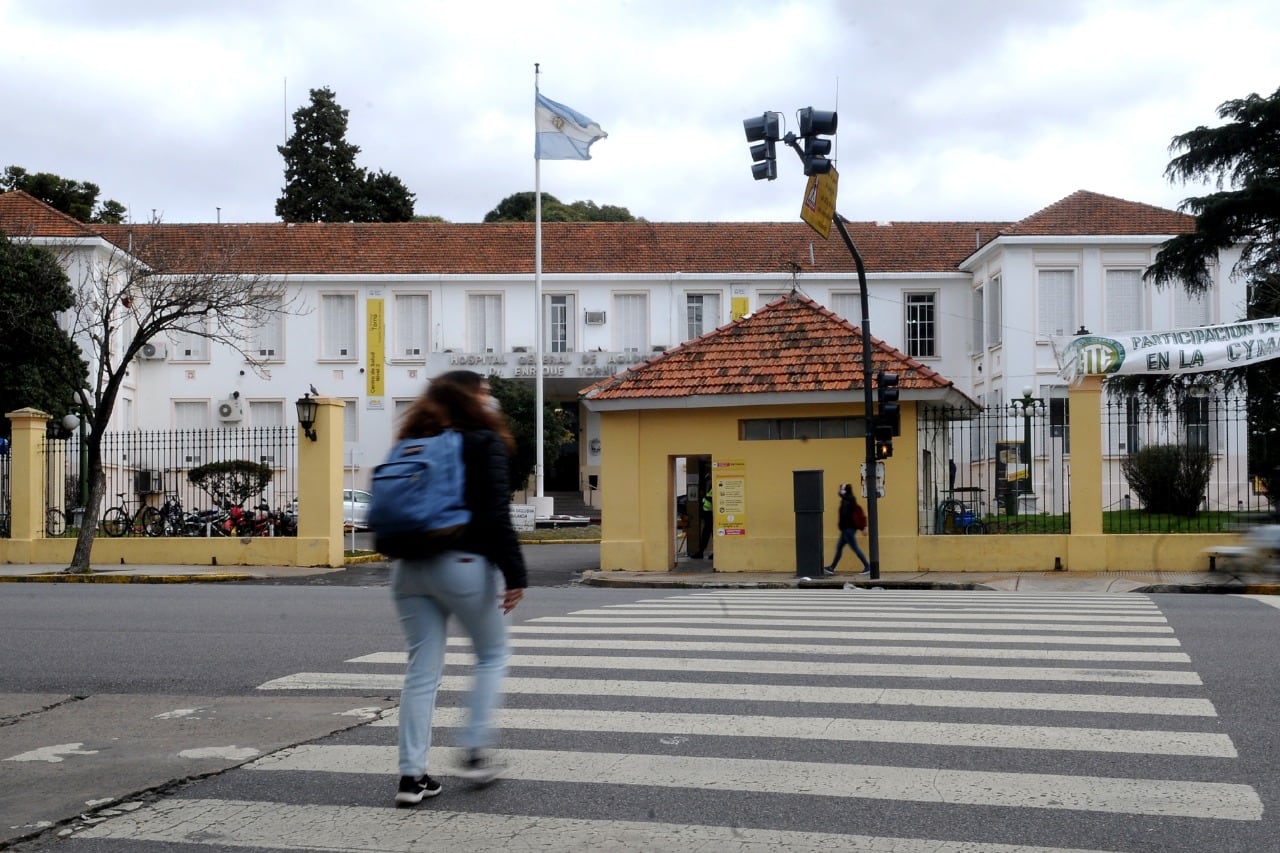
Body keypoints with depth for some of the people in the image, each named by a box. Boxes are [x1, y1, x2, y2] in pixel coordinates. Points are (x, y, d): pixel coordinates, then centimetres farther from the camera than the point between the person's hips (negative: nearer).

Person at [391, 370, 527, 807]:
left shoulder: (414, 443, 14)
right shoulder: (486, 443, -4)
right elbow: (495, 515, -13)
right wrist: (514, 573, -14)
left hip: (410, 568, 6)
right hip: (464, 563, -5)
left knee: (422, 669, 8)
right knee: (492, 655, 15)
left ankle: (412, 775, 7)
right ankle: (475, 751, 10)